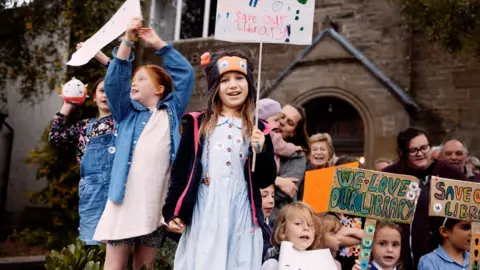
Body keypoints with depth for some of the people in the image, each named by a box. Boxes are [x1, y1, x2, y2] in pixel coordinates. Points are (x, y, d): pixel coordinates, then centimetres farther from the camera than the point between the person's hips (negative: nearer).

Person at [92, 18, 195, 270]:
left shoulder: (171, 112, 11)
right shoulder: (127, 114, 13)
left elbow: (186, 74, 9)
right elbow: (114, 80, 1)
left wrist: (158, 44, 8)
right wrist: (128, 40, -6)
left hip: (156, 205, 0)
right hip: (124, 203, 0)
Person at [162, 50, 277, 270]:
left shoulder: (258, 130, 6)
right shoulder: (198, 124, 4)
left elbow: (266, 180, 6)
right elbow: (180, 170, 5)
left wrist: (261, 151, -11)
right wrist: (172, 211, 0)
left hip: (241, 215, 1)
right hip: (203, 213, -1)